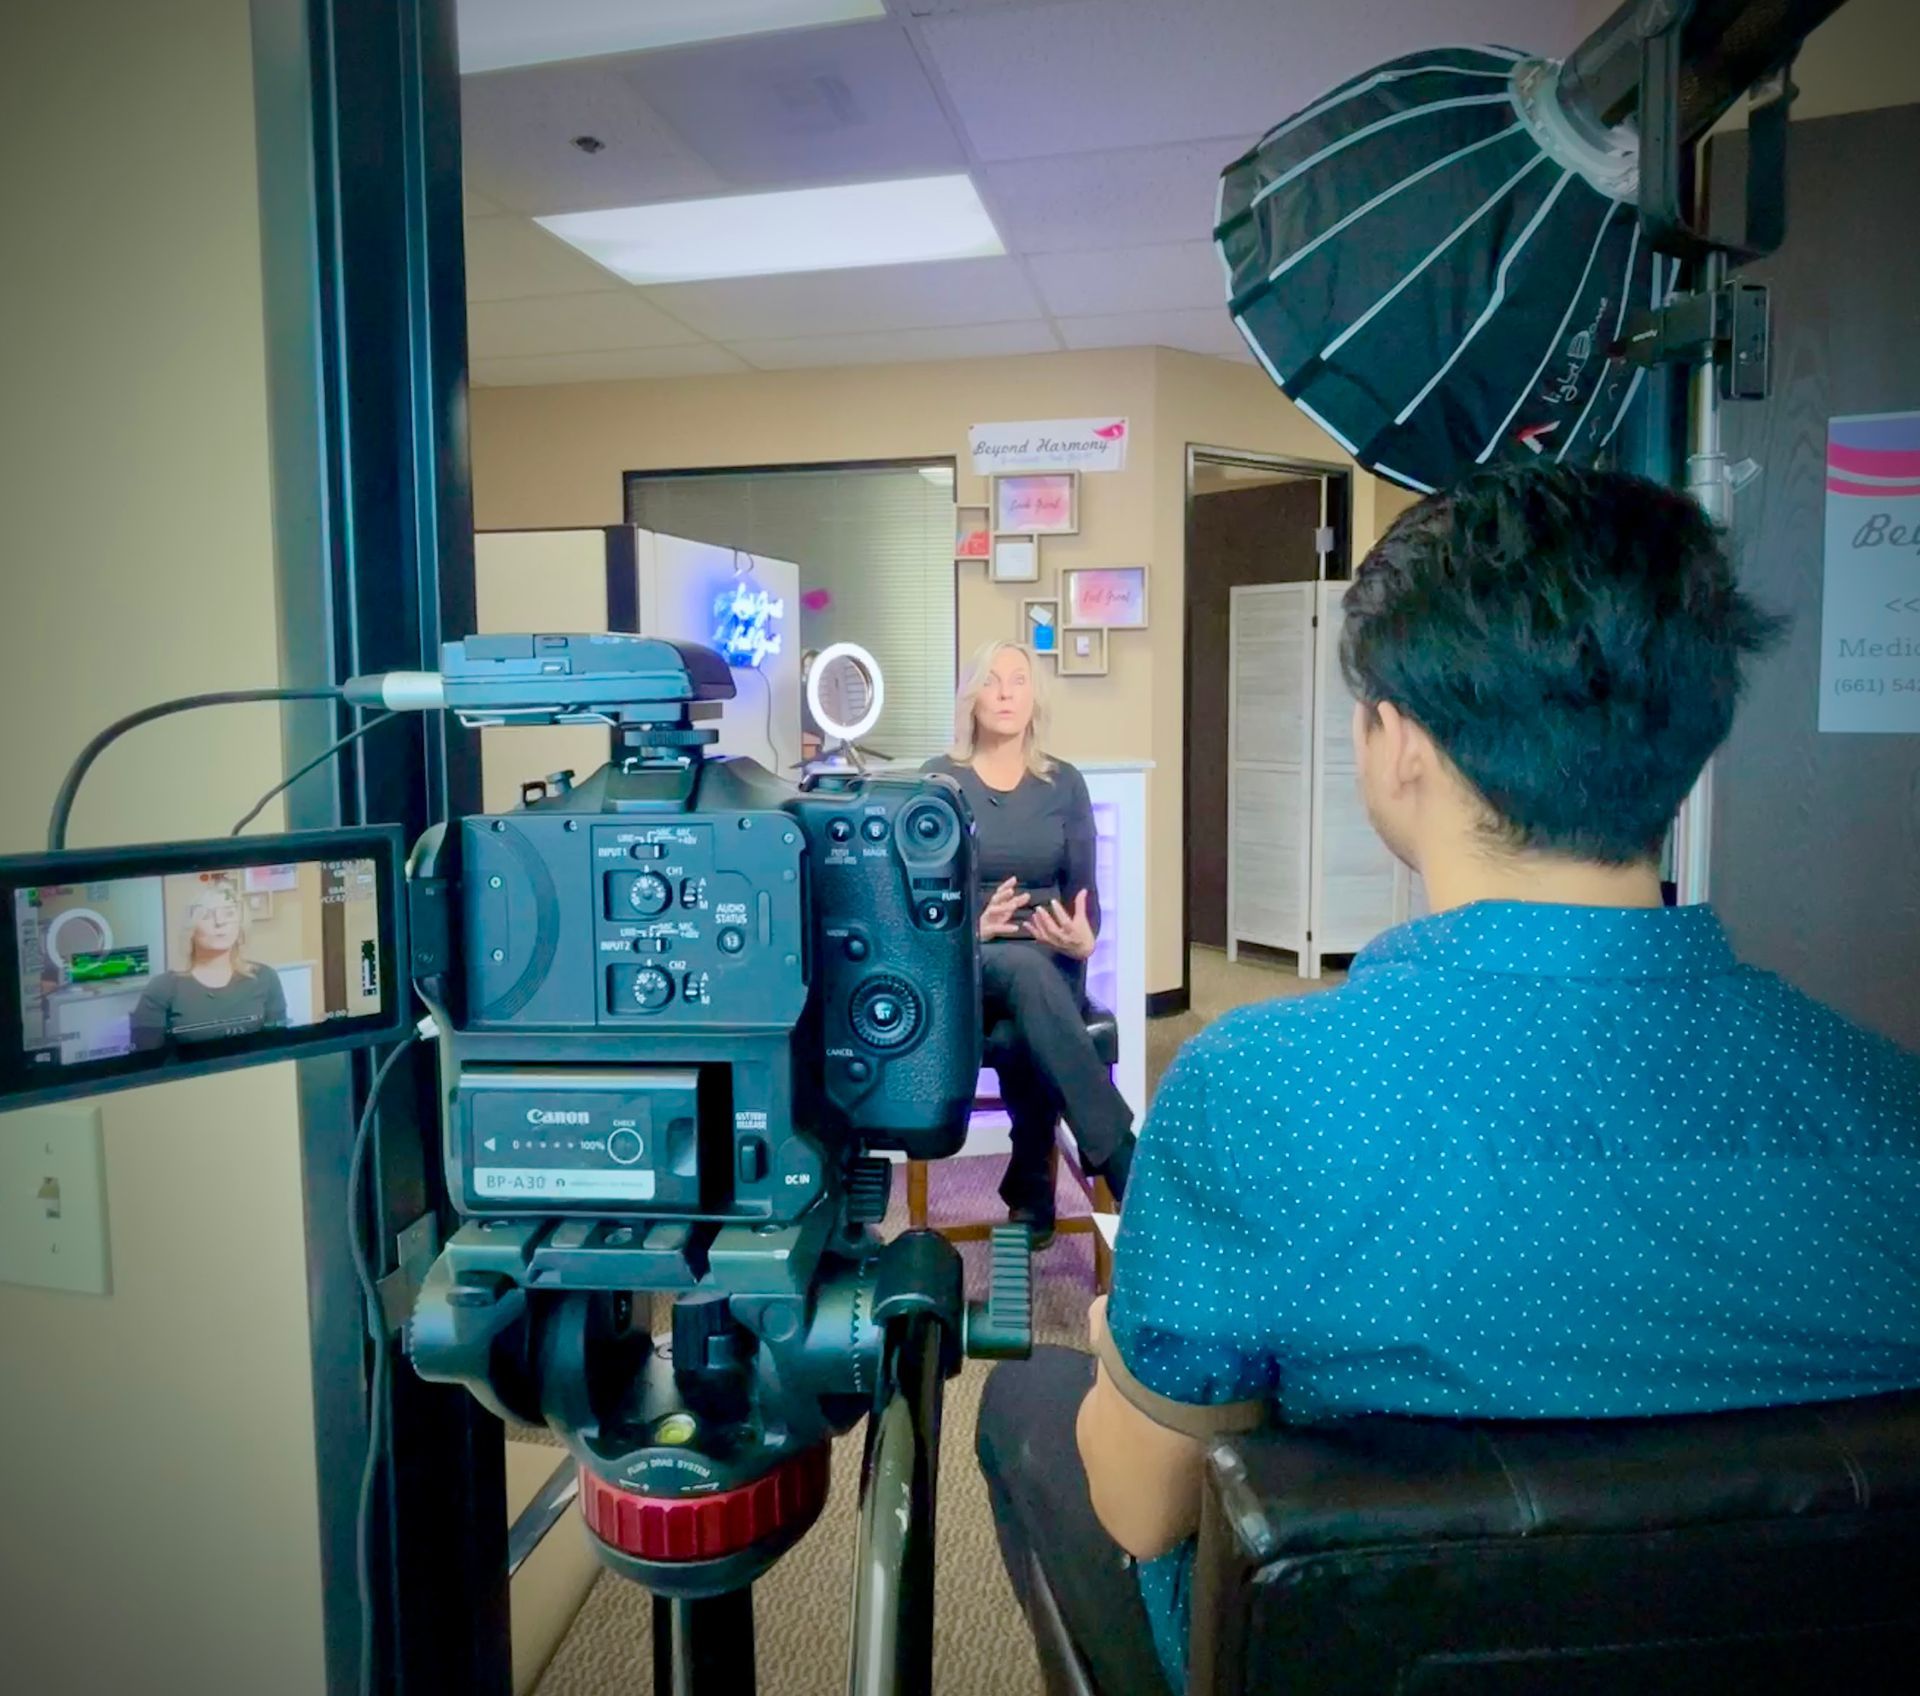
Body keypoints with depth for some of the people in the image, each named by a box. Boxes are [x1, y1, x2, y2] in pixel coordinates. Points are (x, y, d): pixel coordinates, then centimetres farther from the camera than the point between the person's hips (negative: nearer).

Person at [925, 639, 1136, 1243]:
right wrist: (970, 926, -22)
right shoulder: (939, 780, 1)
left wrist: (1084, 940, -17)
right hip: (964, 963, -2)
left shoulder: (1064, 783, 8)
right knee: (1025, 968, -39)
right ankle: (1131, 1175, -40)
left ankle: (1030, 1194, -16)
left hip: (1051, 962, 2)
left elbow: (1084, 892, 6)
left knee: (1029, 1040, -36)